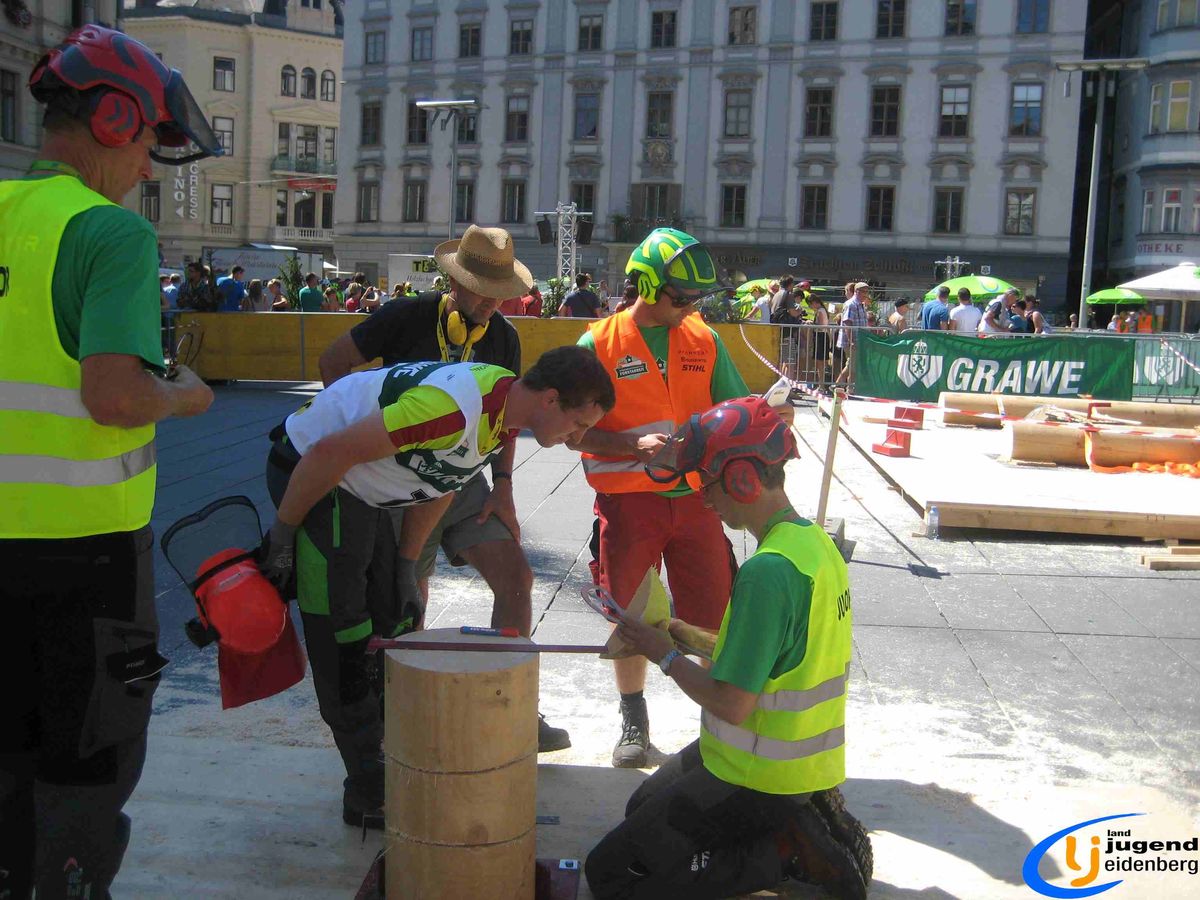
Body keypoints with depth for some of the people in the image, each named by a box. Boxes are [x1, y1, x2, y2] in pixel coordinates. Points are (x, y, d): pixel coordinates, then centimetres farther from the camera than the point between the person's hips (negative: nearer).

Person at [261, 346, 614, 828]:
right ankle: (371, 797, 3)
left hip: (370, 494, 9)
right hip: (311, 475, -9)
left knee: (396, 629, 10)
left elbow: (435, 483, 12)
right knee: (345, 645, -6)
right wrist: (282, 535, -17)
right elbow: (328, 454, -29)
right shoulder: (455, 408, -33)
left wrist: (405, 569, 13)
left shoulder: (504, 414, -2)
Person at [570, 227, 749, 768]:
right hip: (627, 501, -2)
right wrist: (635, 445, -19)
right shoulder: (598, 344, -5)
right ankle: (633, 721, 30)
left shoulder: (704, 340, 5)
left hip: (694, 497, 2)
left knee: (715, 615, 4)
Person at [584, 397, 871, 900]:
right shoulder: (815, 541, 2)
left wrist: (666, 656, -11)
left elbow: (731, 704, -26)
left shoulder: (767, 571, -28)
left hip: (758, 780, -9)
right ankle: (808, 821, 12)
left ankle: (786, 852, -4)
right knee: (642, 807, 28)